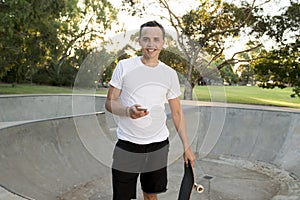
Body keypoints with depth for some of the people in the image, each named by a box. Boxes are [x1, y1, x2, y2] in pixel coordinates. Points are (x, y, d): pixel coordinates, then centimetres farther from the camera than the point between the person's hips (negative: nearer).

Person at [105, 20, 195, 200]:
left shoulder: (170, 74, 3)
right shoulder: (124, 66, -3)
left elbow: (177, 113, 8)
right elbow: (110, 102, -1)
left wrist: (187, 146, 4)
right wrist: (128, 111, -22)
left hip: (158, 145, 2)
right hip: (127, 145, -2)